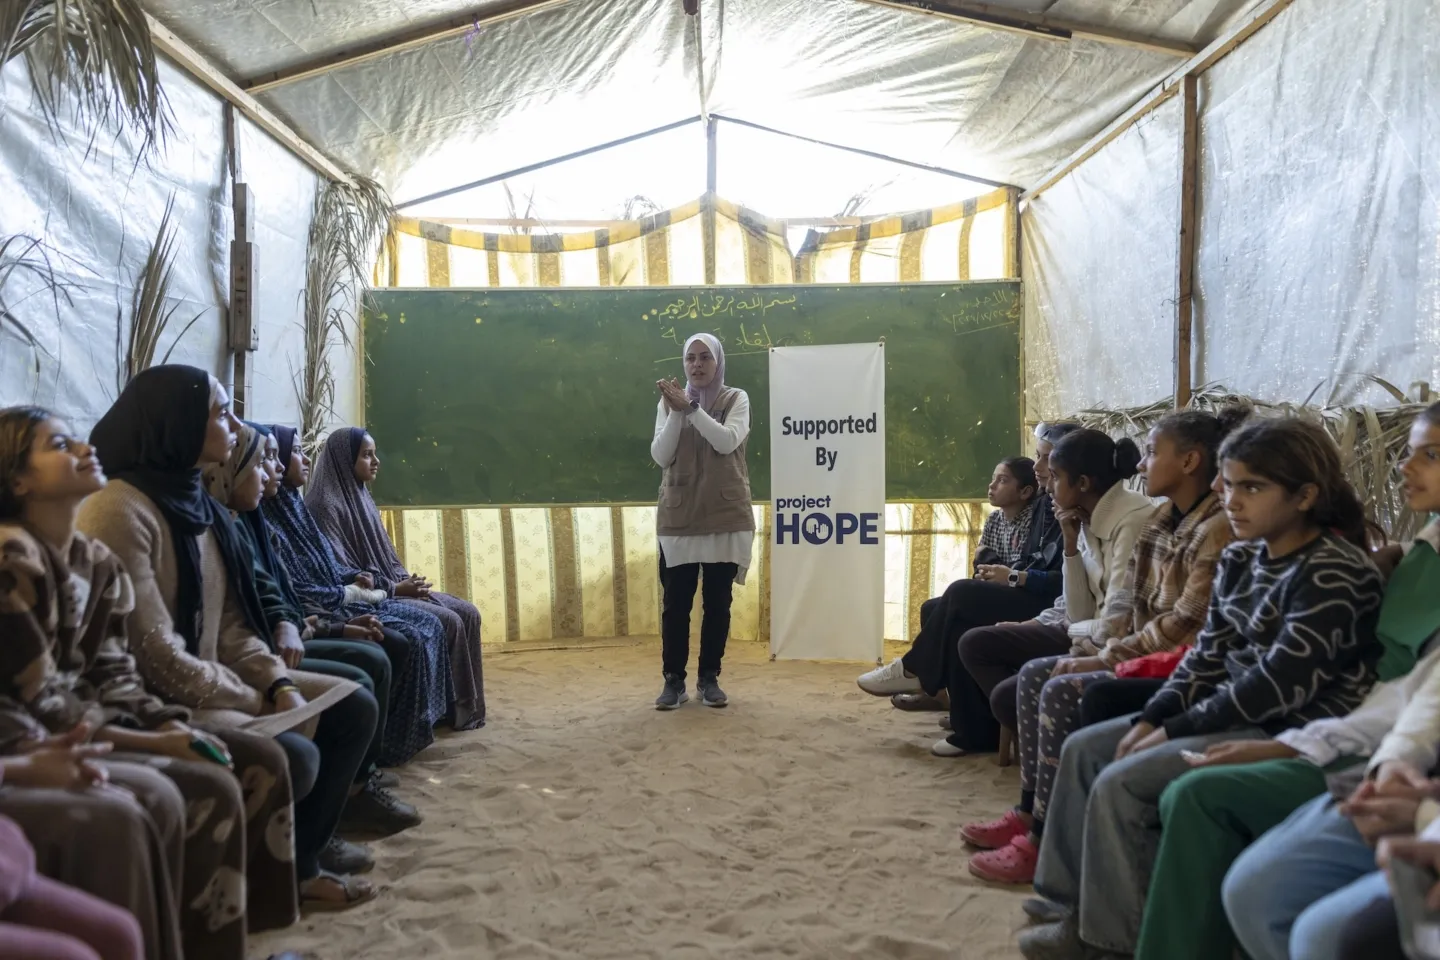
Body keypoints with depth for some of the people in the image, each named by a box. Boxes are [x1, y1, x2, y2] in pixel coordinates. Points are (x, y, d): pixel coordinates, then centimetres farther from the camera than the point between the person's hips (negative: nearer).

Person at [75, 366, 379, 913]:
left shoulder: (200, 505, 10)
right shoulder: (119, 511, -20)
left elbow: (230, 625, 9)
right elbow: (153, 653, -24)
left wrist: (279, 682, -7)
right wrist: (256, 700, -16)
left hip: (213, 680, 10)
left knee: (353, 708, 2)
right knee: (294, 756, -26)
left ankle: (297, 863, 13)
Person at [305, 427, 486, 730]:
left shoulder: (360, 497, 15)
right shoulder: (326, 505, -14)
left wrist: (406, 580, -1)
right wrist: (394, 588, -19)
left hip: (390, 588, 9)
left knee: (468, 612, -5)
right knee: (449, 621, -21)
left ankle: (469, 703, 0)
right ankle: (461, 709, -7)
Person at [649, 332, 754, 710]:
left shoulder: (736, 399, 2)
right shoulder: (669, 402, 7)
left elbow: (727, 441, -16)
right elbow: (660, 455, -4)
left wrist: (691, 408, -21)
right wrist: (676, 412, -15)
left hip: (726, 517, -1)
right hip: (679, 518, 1)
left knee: (718, 602, 6)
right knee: (675, 602, 1)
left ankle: (709, 678, 17)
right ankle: (674, 680, 12)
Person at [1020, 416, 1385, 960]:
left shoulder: (1334, 572, -19)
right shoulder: (1241, 559, 7)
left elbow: (1283, 684, -24)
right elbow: (1209, 655, 8)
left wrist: (1175, 730, -18)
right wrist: (1150, 718, -6)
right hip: (1233, 712, 10)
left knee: (1121, 784, -20)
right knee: (1085, 748, 6)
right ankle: (1079, 902, 12)